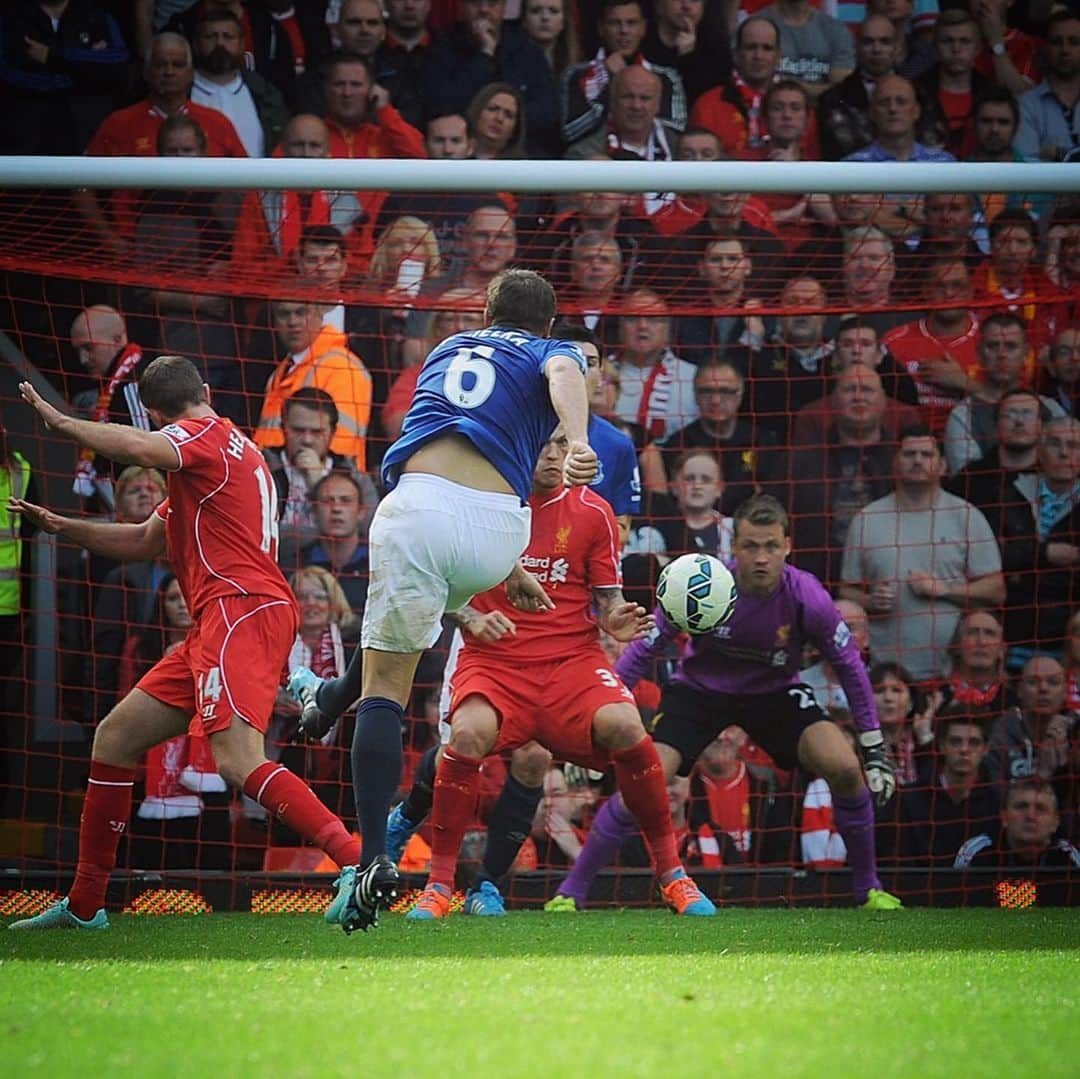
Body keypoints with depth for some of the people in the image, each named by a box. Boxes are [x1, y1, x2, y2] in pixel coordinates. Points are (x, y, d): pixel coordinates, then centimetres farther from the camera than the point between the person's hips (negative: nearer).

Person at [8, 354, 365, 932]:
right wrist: (61, 525, 29)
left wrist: (59, 420, -11)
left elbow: (137, 446, -25)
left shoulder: (206, 436, -1)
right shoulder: (227, 450, 28)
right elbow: (142, 540, 35)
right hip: (221, 621, 10)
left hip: (241, 609, -10)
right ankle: (83, 905, 19)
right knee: (115, 737, 14)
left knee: (239, 762, -26)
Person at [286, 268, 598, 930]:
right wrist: (578, 441, -28)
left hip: (417, 505, 1)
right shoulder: (551, 352, 20)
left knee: (385, 686, 3)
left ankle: (374, 861, -9)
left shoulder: (450, 350, 33)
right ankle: (332, 699, 51)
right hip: (497, 527, -1)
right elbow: (563, 372, -7)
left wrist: (508, 571, 44)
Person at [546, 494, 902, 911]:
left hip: (775, 692, 1)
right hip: (698, 690, -1)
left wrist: (875, 748, -7)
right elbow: (642, 651, -16)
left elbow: (850, 665, -8)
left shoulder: (808, 598, -24)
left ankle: (867, 889, 1)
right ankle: (572, 890, -4)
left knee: (844, 768, -20)